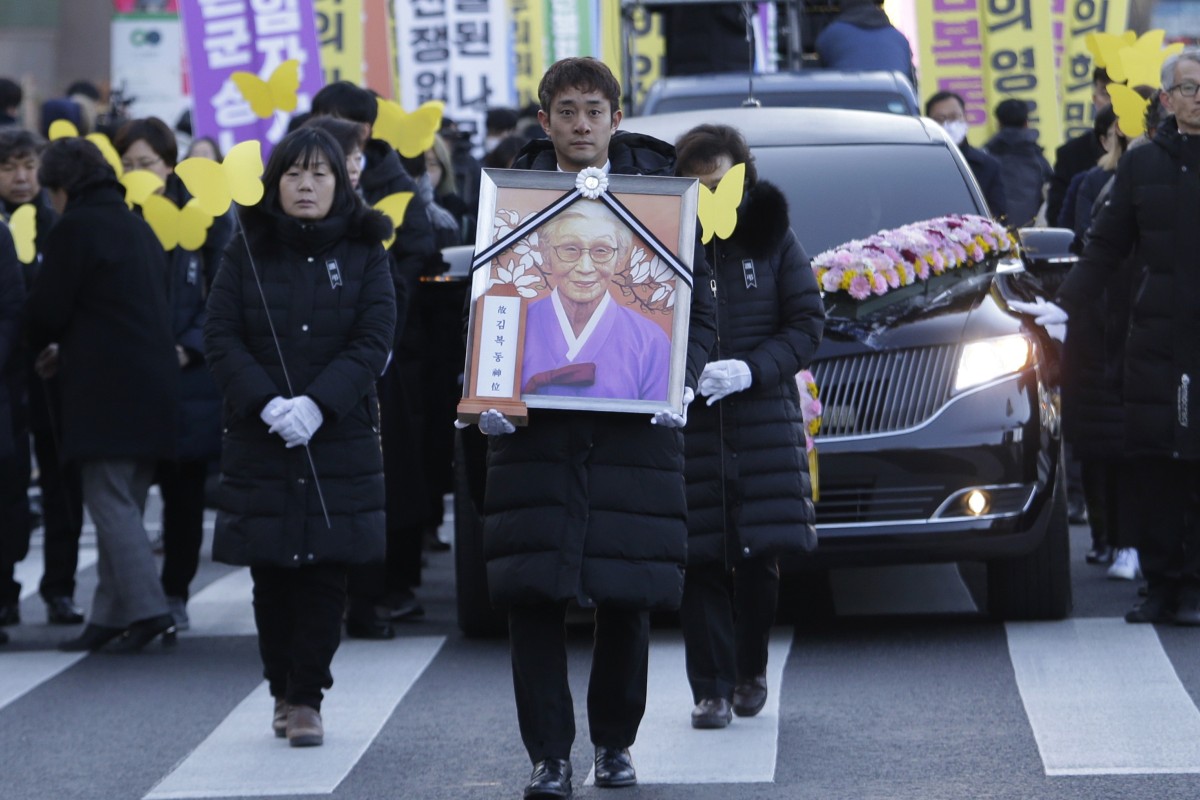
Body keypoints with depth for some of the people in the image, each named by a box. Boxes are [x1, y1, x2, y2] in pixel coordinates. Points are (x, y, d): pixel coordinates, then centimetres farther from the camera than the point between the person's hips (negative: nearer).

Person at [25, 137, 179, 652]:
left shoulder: (75, 229, -9)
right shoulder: (138, 228, 17)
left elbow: (46, 312, -9)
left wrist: (47, 348, 15)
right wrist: (66, 349, 20)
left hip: (105, 393, -8)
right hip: (154, 384, 8)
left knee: (110, 502, -7)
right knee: (123, 505, 11)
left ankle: (147, 609, -16)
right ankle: (111, 616, 12)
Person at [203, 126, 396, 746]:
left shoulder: (364, 253, 4)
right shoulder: (247, 252, 5)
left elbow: (374, 339, -5)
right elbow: (220, 337, -2)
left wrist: (318, 404, -17)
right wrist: (268, 404, -16)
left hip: (340, 435, -1)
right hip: (259, 438, 1)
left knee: (325, 568, -3)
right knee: (272, 572, 3)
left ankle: (306, 696, 2)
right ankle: (284, 690, 14)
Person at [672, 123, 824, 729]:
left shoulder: (772, 237, 5)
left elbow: (807, 324, 3)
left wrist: (751, 370, -12)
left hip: (763, 418, 1)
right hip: (686, 422, -1)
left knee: (760, 555, 1)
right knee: (700, 560, -4)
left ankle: (751, 671, 22)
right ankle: (712, 687, 3)